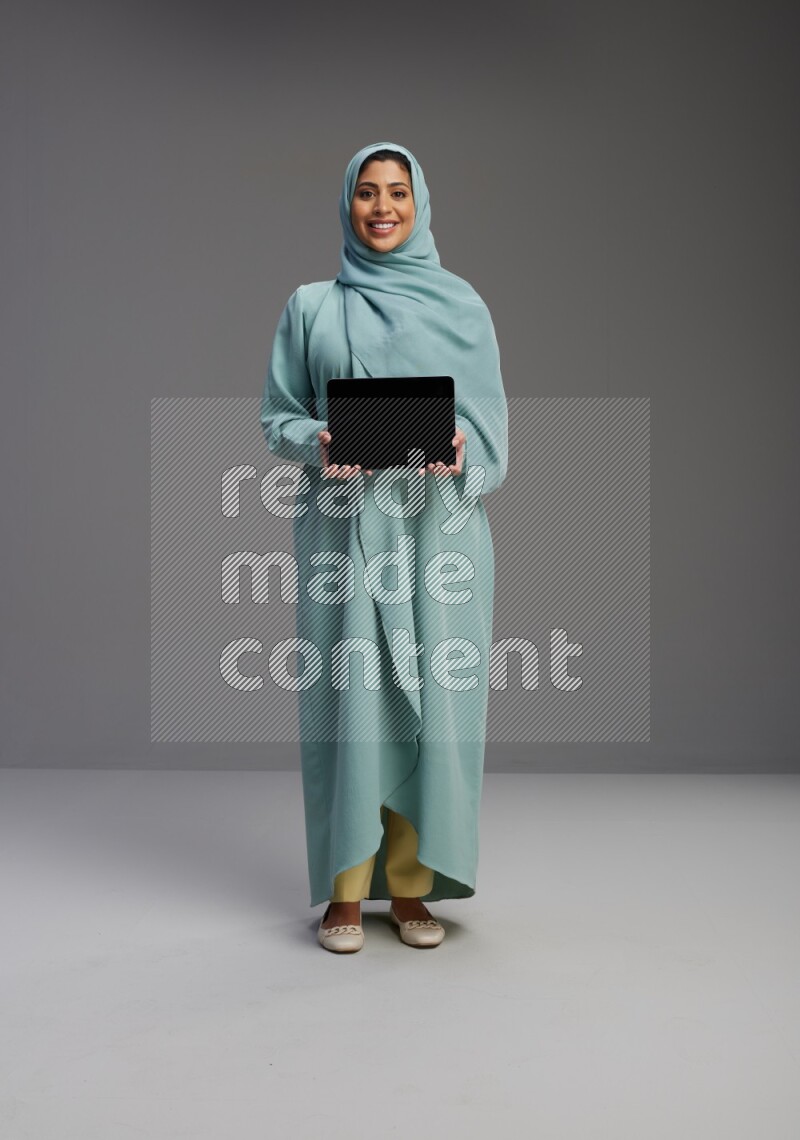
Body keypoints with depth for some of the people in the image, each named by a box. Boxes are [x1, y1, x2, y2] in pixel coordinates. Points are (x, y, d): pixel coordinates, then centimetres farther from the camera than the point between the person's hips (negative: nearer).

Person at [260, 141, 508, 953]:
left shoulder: (460, 304, 11)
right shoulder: (311, 306, 11)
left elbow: (489, 416, 7)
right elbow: (276, 418, 8)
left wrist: (459, 446, -15)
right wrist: (316, 442, -13)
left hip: (439, 526, 1)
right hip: (345, 524, 0)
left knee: (429, 694, -1)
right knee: (346, 694, -2)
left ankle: (412, 885, 12)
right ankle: (345, 889, 10)